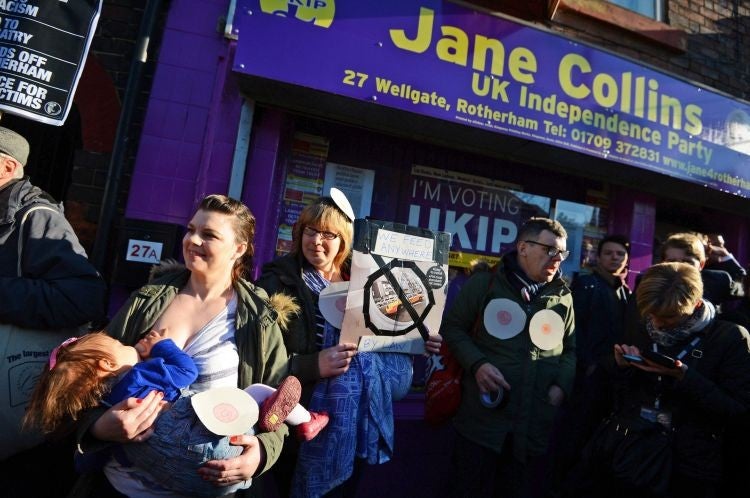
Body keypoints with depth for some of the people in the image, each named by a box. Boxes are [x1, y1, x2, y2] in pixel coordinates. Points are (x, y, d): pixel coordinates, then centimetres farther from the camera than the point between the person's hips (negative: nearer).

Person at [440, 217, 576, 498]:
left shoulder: (564, 297, 7)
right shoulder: (484, 283, -2)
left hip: (537, 427, 3)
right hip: (482, 420, -2)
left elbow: (573, 349, 14)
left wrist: (561, 385, -3)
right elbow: (452, 326, 3)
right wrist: (476, 364, -11)